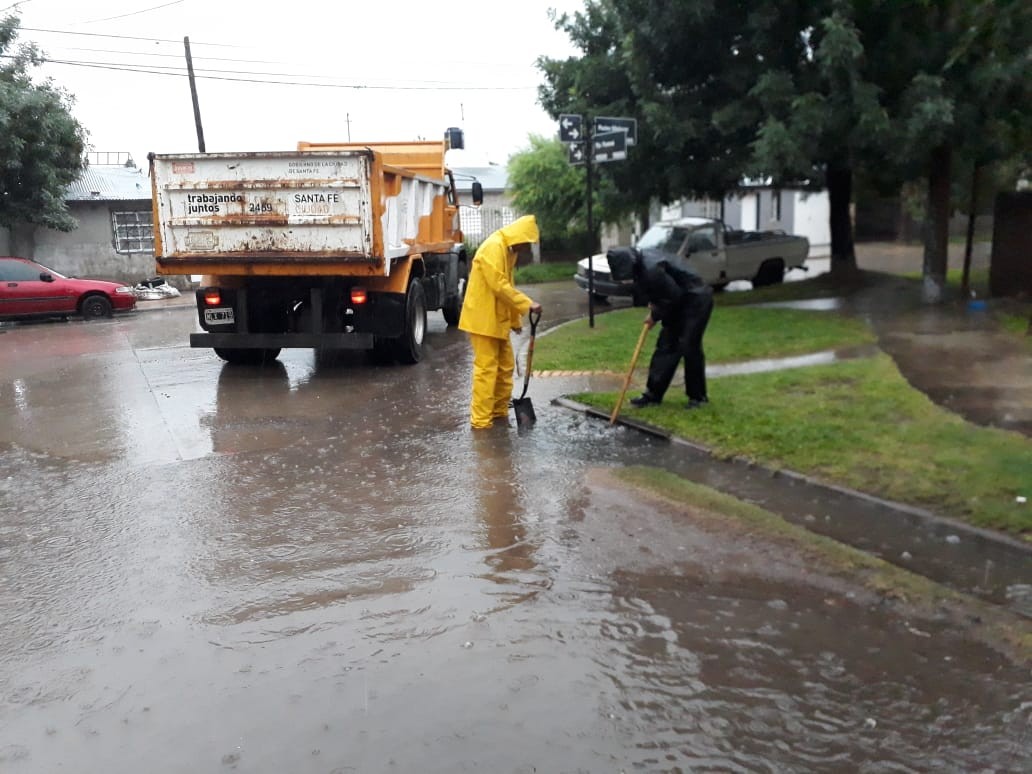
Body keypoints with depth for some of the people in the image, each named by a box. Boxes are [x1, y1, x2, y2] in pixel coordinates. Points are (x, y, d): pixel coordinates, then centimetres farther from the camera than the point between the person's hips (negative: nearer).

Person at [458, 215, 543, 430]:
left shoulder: (508, 250, 15)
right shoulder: (493, 247, -17)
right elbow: (499, 286, -23)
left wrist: (516, 320, 18)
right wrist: (528, 304, -20)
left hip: (498, 319, 10)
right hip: (483, 318, -10)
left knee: (505, 366, 12)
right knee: (486, 369, -7)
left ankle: (499, 411, 23)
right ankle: (480, 419, 0)